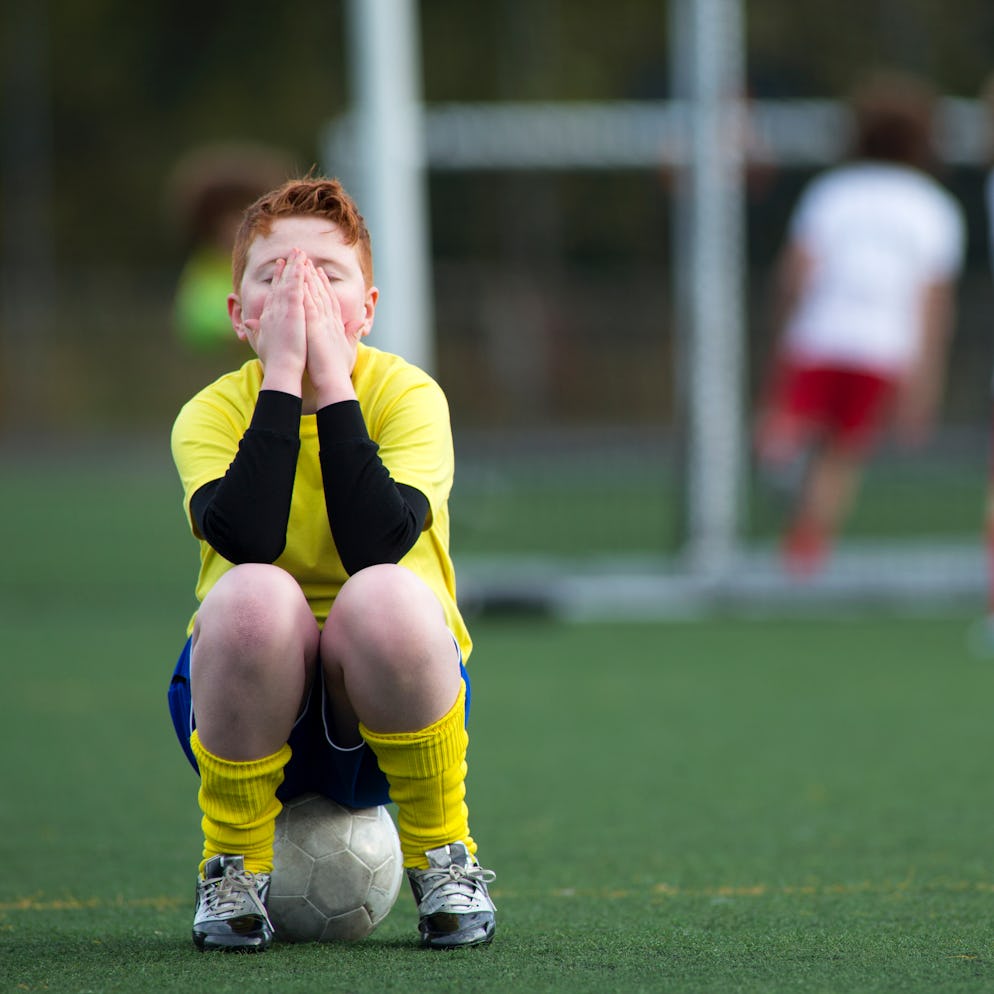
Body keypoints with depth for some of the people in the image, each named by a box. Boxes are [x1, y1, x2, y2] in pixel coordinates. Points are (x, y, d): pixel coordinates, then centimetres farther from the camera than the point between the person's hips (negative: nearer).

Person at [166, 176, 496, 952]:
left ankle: (442, 855, -10)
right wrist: (284, 378, -26)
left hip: (386, 709, 0)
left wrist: (331, 384, -24)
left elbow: (378, 542, -27)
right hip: (251, 708, 0)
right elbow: (244, 537, -29)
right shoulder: (213, 413, -7)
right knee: (255, 594, -33)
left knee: (386, 596, -34)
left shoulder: (407, 394, -9)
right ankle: (234, 867, -11)